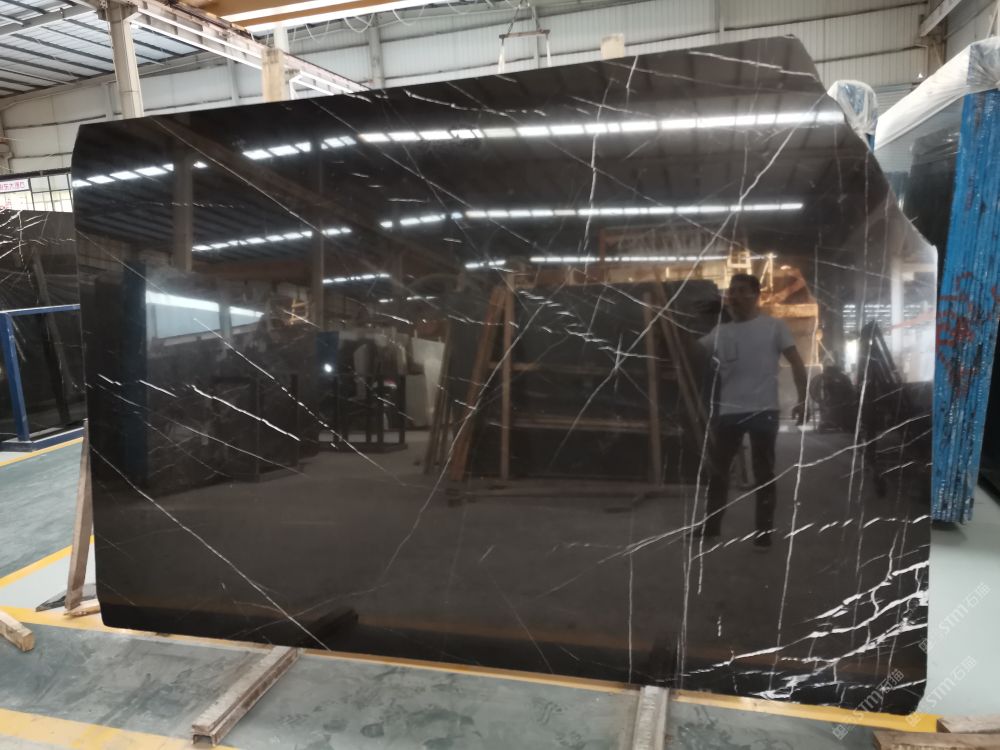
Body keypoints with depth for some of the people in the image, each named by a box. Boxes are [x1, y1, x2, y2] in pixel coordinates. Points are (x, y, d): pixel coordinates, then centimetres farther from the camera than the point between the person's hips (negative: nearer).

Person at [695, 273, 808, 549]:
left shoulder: (774, 326, 0)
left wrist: (802, 400, -8)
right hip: (728, 412, 4)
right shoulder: (720, 331, 11)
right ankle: (711, 523, 27)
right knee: (717, 468, 13)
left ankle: (764, 530, 20)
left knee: (763, 472, 8)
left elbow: (796, 362, -2)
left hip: (763, 411, -4)